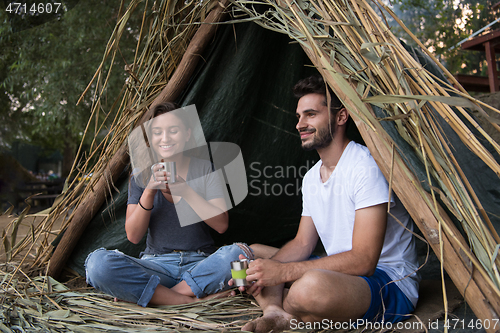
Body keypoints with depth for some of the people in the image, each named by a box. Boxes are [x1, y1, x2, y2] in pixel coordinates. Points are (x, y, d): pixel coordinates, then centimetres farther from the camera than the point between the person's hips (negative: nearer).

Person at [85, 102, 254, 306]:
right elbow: (133, 236, -2)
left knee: (240, 253, -32)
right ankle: (189, 300, -24)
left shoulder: (205, 170, 3)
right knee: (98, 263, -27)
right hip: (156, 265, 1)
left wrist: (185, 190, -18)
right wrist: (149, 192, -17)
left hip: (200, 265, 0)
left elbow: (221, 225, -7)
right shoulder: (141, 175, 5)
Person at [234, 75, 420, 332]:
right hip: (339, 274, 9)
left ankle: (279, 311, -7)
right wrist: (266, 268, -10)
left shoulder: (366, 166, -21)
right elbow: (302, 244, 11)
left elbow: (363, 261, -26)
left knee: (312, 286, -40)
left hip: (391, 286, -8)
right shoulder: (311, 177, 8)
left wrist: (284, 271, -27)